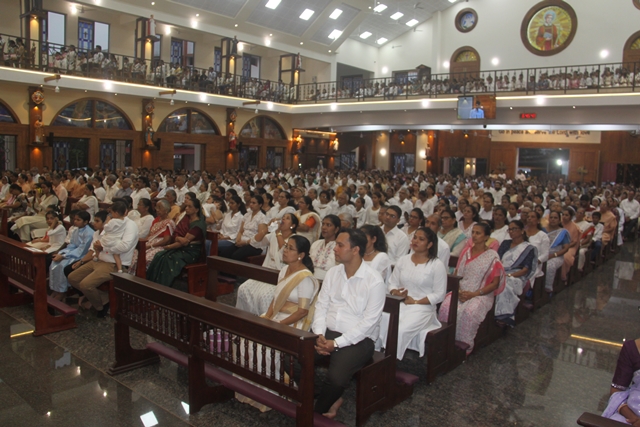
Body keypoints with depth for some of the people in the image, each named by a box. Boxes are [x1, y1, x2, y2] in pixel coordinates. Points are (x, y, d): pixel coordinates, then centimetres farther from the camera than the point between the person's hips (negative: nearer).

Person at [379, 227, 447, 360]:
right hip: (398, 304, 4)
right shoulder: (403, 260, 13)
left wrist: (416, 302, -11)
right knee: (380, 323, -27)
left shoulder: (437, 265, -2)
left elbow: (439, 295, -5)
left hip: (422, 308, -4)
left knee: (399, 330, -31)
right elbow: (392, 283, 14)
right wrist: (395, 292, -10)